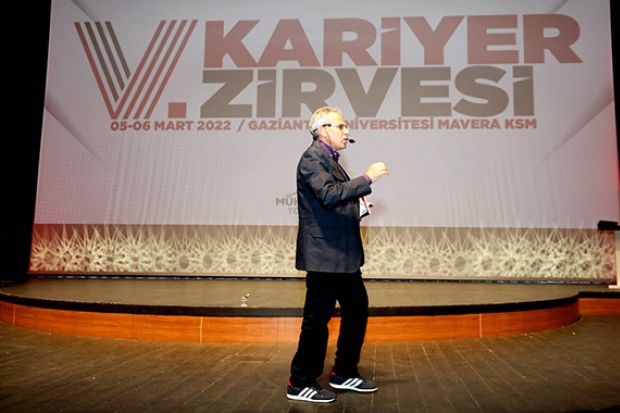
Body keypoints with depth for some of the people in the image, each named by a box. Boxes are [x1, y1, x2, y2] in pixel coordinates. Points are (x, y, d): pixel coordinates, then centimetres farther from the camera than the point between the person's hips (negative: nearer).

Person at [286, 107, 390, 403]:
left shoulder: (328, 159, 19)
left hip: (343, 256, 11)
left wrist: (356, 206, 11)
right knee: (318, 319, -2)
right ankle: (301, 384, 13)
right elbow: (328, 194, -27)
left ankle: (345, 373, 30)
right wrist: (366, 179, -21)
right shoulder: (313, 157, -12)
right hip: (324, 255, -10)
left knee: (357, 309, 16)